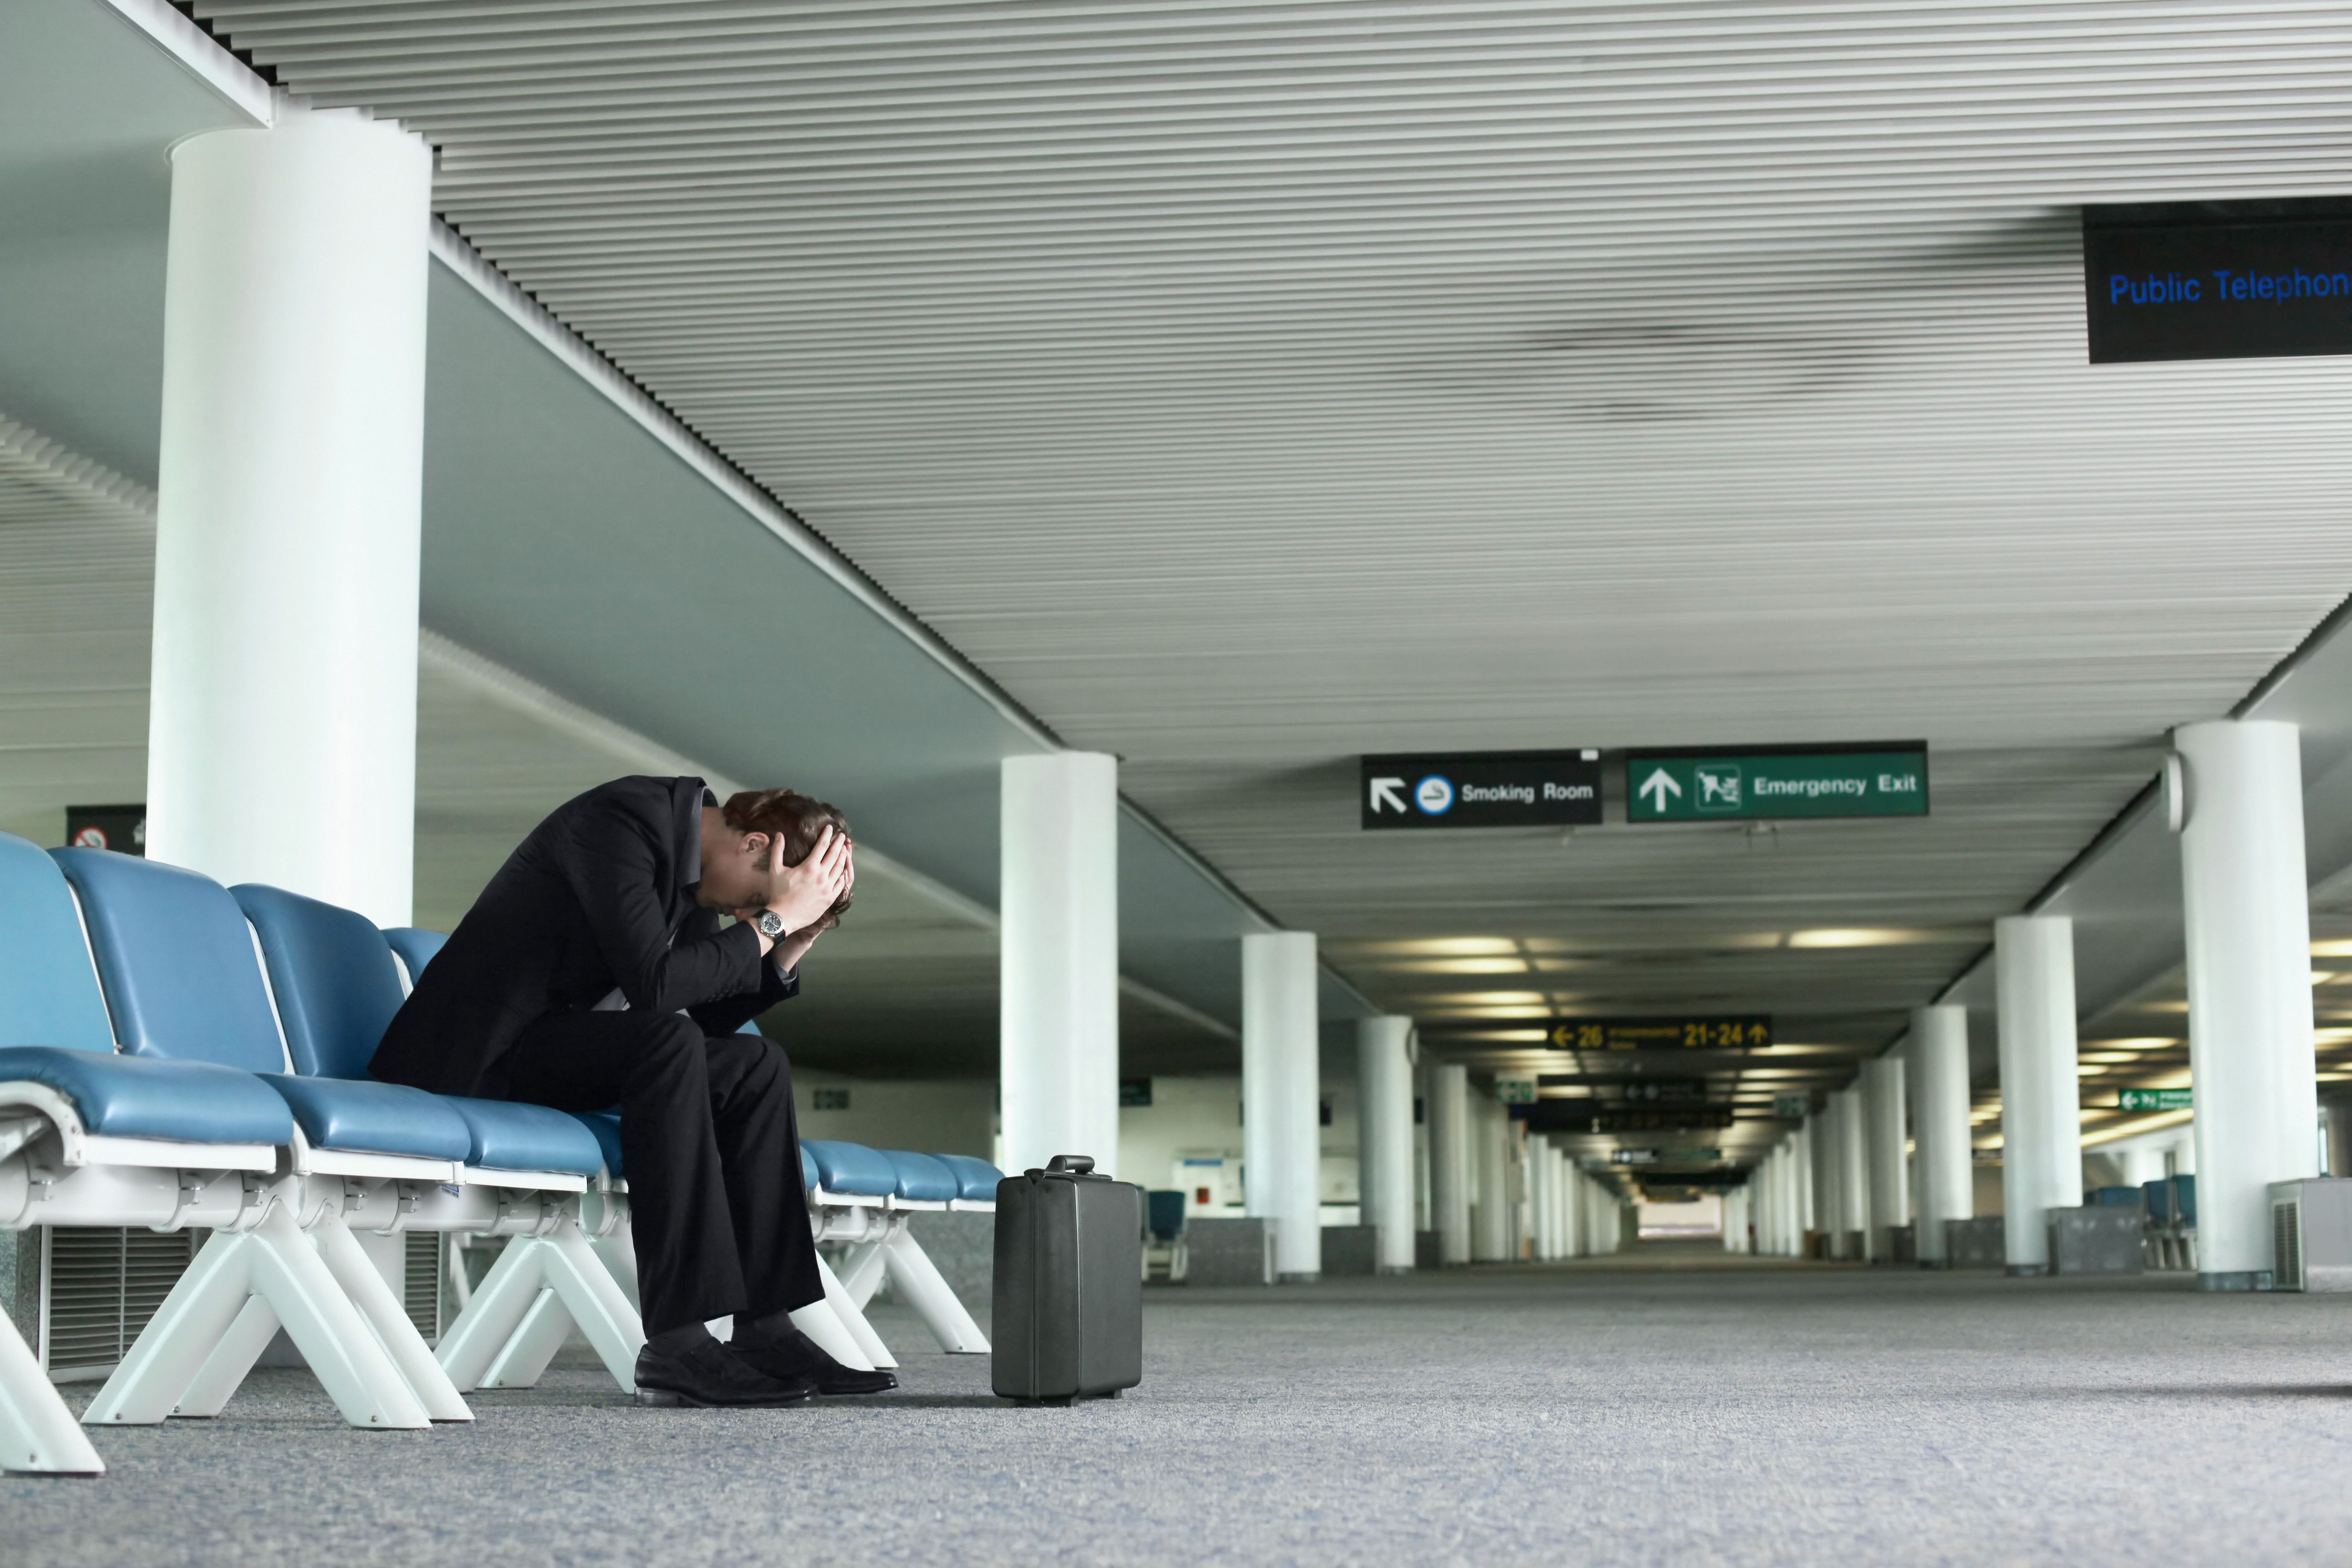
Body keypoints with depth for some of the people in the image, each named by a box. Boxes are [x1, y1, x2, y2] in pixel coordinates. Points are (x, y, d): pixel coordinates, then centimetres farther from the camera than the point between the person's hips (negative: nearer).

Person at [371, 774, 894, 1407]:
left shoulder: (697, 864, 8)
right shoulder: (624, 820, -20)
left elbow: (708, 1017, 10)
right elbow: (653, 981, -30)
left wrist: (790, 949, -3)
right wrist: (773, 920, -21)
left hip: (561, 1043, 10)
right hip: (476, 1051, -10)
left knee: (757, 1066, -1)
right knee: (666, 1040, -31)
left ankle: (765, 1329, -6)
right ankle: (677, 1347, -34)